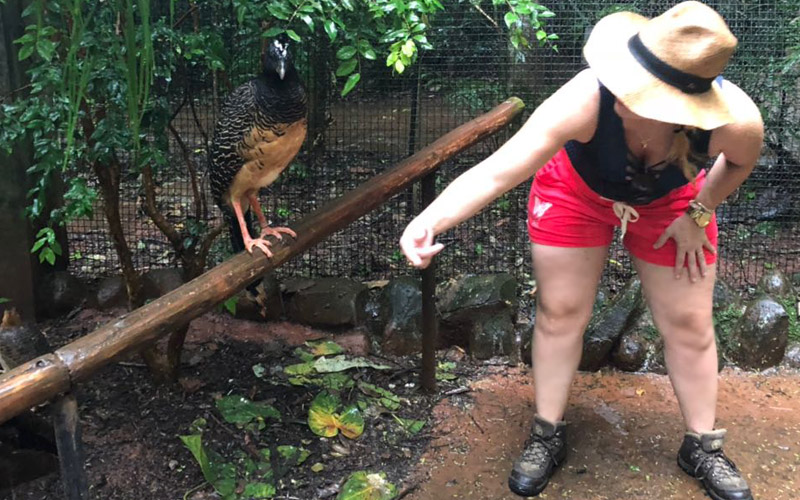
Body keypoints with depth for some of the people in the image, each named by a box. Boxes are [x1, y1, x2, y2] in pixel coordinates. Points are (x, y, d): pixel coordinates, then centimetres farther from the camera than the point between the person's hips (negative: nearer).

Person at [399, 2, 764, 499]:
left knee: (689, 324, 7)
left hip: (670, 203, 2)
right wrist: (430, 220, -58)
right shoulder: (586, 100, -43)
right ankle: (548, 435, 23)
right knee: (560, 313, 3)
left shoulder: (737, 119, -37)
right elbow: (497, 171, -45)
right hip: (576, 191, -1)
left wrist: (698, 215, -12)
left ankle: (703, 447, 29)